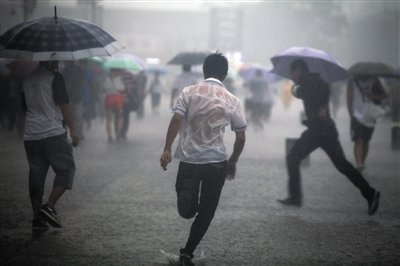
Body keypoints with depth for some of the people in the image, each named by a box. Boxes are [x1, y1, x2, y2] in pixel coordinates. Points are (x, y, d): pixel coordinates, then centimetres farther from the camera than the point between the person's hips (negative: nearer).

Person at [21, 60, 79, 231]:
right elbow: (64, 105, -11)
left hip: (30, 137, 7)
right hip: (53, 134, -7)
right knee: (66, 170, 4)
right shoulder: (55, 78, -8)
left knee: (36, 175, 9)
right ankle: (49, 207, -10)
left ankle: (37, 218, 8)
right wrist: (72, 130, -7)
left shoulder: (27, 80, 13)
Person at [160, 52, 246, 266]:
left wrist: (166, 150, -10)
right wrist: (233, 161, 18)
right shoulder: (232, 100, 2)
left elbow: (176, 120, -11)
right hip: (216, 162, 0)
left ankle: (187, 193, 0)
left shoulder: (189, 92, 1)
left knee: (188, 208, 24)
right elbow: (241, 137, 4)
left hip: (188, 159, 1)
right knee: (206, 211, 10)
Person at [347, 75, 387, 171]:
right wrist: (352, 115, -10)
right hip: (357, 117, -3)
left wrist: (375, 96, -14)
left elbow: (384, 95, 7)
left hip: (370, 117, 3)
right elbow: (349, 101, -2)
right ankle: (359, 165, -24)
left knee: (366, 142, 12)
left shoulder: (374, 80, 5)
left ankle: (362, 163, 26)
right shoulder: (352, 82, -2)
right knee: (358, 141, -16)